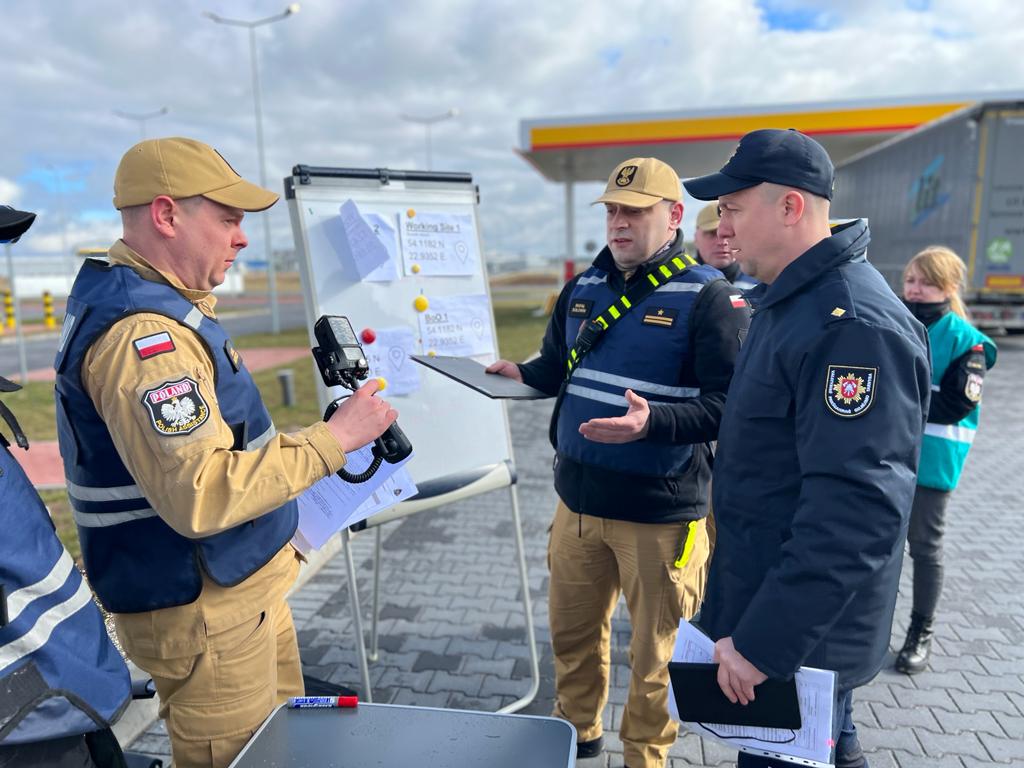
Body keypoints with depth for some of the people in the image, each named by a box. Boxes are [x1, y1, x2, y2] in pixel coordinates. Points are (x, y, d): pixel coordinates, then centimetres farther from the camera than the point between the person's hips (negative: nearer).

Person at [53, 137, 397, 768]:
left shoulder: (156, 305, 9)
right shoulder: (141, 334, -26)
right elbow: (200, 496, -32)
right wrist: (333, 439, -26)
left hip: (245, 590, 10)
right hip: (200, 612, -10)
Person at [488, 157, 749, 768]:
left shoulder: (709, 298, -11)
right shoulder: (584, 288, 9)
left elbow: (729, 407, -17)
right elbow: (558, 367, 20)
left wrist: (652, 422, -31)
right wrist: (522, 374, 1)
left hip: (661, 511, -5)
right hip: (577, 497, 6)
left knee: (655, 651, 13)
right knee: (572, 630, 21)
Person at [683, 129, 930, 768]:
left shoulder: (854, 326, -25)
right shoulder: (788, 303, 8)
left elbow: (854, 516, -29)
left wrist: (762, 642, -26)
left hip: (801, 636, -9)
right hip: (759, 597, 9)